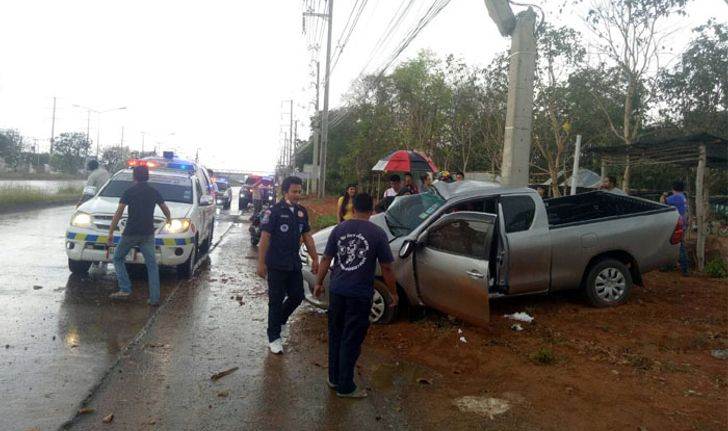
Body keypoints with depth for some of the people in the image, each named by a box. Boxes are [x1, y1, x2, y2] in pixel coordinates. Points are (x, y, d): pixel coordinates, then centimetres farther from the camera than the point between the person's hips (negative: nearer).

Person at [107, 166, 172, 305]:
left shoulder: (129, 192, -4)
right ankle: (154, 298, 0)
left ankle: (125, 290, 8)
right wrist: (169, 218, 44)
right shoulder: (154, 192, 8)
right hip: (148, 234, 3)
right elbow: (165, 209, 23)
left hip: (130, 233, -3)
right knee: (151, 264, 4)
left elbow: (118, 213, -9)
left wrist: (111, 232, -5)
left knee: (118, 258, 17)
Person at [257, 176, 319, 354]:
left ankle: (281, 320, 38)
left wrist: (315, 259, 11)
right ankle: (274, 338, 16)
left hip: (294, 264, 6)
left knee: (297, 297, 11)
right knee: (276, 300, 3)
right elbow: (264, 238, -13)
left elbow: (307, 236, 12)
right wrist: (261, 263, -16)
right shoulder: (274, 211, -12)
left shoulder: (302, 211, 6)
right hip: (276, 265, -6)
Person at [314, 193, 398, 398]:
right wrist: (393, 292, 5)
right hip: (360, 294, -4)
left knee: (335, 336, 18)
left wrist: (319, 283, 18)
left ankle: (334, 378, 29)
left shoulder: (339, 229, 1)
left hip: (337, 291, 4)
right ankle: (345, 386, 14)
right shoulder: (378, 233, -9)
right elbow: (386, 268, -6)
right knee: (351, 340, 5)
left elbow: (326, 259, 6)